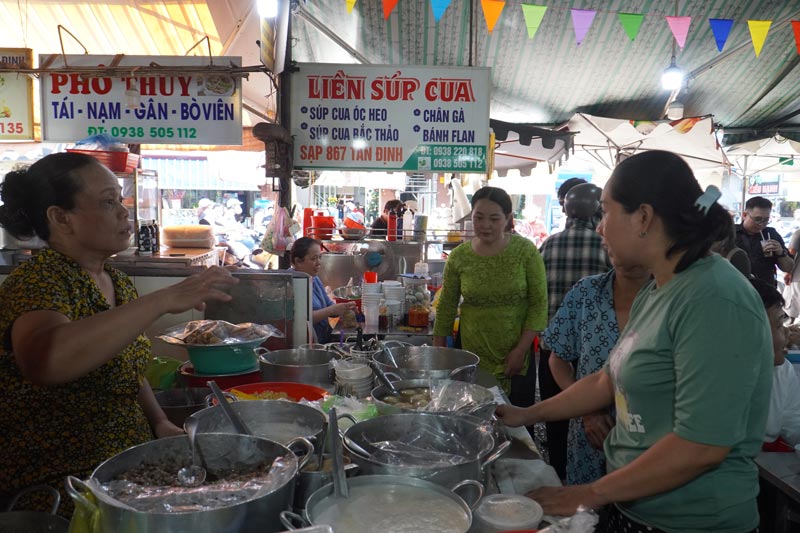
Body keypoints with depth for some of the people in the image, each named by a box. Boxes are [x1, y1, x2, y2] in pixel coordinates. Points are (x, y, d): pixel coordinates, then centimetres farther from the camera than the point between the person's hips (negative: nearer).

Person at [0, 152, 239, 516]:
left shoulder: (119, 284, 7)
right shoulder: (36, 282, -16)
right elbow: (46, 359, -39)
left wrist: (160, 424, 2)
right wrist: (165, 300, -38)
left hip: (129, 467, 7)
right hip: (60, 491, -7)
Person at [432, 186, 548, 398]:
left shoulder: (526, 251, -7)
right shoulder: (458, 256, -2)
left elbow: (539, 304, -5)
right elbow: (446, 308, 6)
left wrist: (521, 350, -10)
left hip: (515, 357, -1)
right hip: (472, 356, 1)